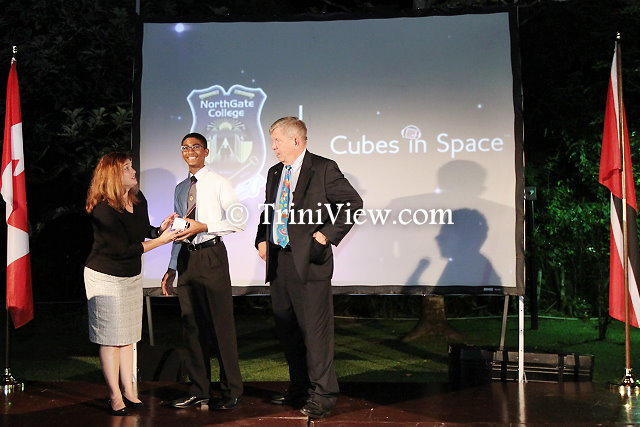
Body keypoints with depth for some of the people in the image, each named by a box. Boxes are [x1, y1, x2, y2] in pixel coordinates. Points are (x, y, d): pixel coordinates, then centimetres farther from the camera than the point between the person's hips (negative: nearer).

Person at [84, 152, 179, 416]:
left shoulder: (138, 201, 0)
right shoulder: (103, 209, -24)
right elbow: (123, 249, -24)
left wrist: (160, 229, -9)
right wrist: (161, 240, -21)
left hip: (132, 275, 7)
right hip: (106, 277, -7)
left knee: (128, 335, 10)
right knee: (111, 337, 0)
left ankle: (129, 390, 18)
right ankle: (115, 396, 9)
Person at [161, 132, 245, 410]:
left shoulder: (219, 184, -1)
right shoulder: (180, 189, 16)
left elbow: (238, 221, -8)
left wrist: (203, 226, -16)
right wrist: (172, 268, 17)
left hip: (211, 255, -6)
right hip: (186, 257, 6)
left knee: (221, 324, -5)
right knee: (192, 325, 9)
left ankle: (231, 392, 3)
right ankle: (198, 391, 18)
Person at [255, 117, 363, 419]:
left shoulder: (323, 168, -6)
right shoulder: (274, 173, 16)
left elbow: (353, 203, -9)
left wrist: (327, 235, -13)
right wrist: (262, 240, 10)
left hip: (308, 261, -8)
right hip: (278, 261, 8)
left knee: (315, 329, -5)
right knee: (287, 329, 15)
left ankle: (322, 395, 4)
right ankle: (298, 389, 27)